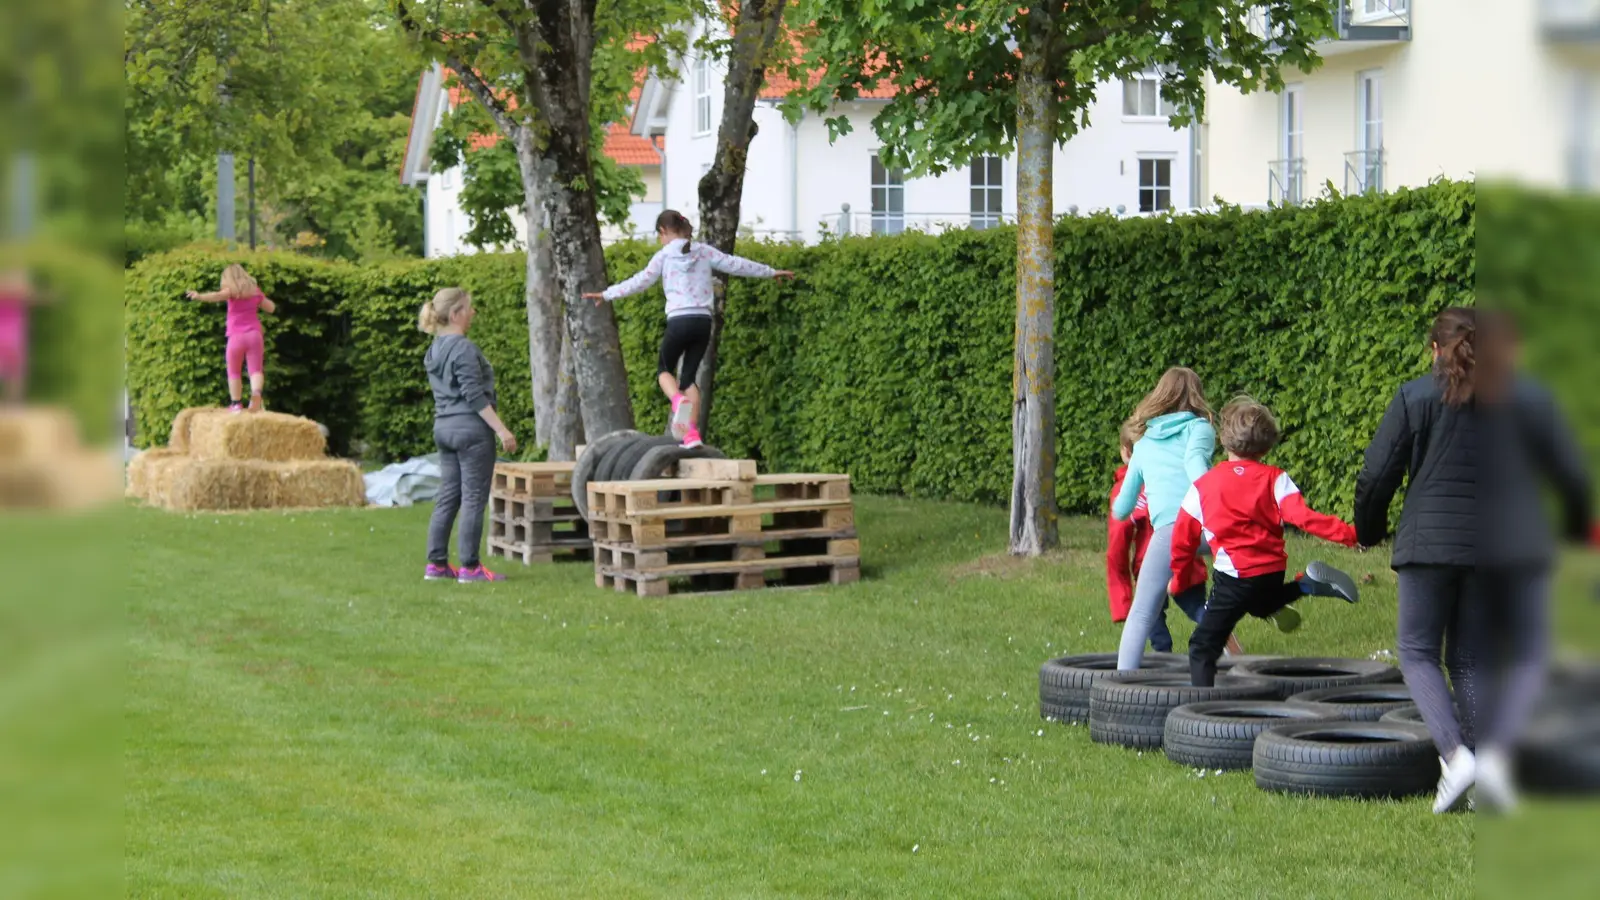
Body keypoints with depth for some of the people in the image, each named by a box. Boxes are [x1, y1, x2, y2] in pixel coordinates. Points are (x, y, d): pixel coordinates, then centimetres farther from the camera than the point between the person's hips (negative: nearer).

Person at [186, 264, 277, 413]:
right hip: (254, 334, 3)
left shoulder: (233, 291, -3)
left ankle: (236, 403, 11)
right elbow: (271, 308, 23)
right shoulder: (255, 291, 12)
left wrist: (200, 296, -39)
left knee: (234, 372, 13)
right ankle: (256, 392, -32)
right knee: (255, 370, -3)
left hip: (236, 336, -3)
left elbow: (217, 296, -25)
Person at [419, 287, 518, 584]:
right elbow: (474, 395, -19)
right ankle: (470, 567, -2)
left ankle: (436, 564, 12)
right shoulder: (464, 349, -15)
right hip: (471, 427, -9)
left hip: (443, 427, 9)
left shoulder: (435, 350, 13)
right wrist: (501, 429, -17)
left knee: (447, 498, 11)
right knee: (474, 498, -4)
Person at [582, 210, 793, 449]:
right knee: (689, 376, 12)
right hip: (703, 321, 4)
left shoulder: (664, 256, 1)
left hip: (680, 320, -4)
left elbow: (640, 281, -3)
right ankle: (691, 433, 1)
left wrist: (606, 294, 3)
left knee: (664, 370, 14)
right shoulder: (704, 252, 11)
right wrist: (771, 272, 28)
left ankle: (678, 401, -20)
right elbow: (736, 264, 16)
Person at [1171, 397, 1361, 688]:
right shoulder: (1274, 478, 1)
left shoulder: (1202, 486, 1)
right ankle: (1307, 584, 11)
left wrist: (1178, 579, 21)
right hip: (1273, 573, 4)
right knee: (1262, 603, 37)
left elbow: (1183, 538, 7)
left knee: (1203, 647, 0)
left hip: (1234, 579, -4)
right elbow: (1303, 517, -13)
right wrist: (1348, 533, -13)